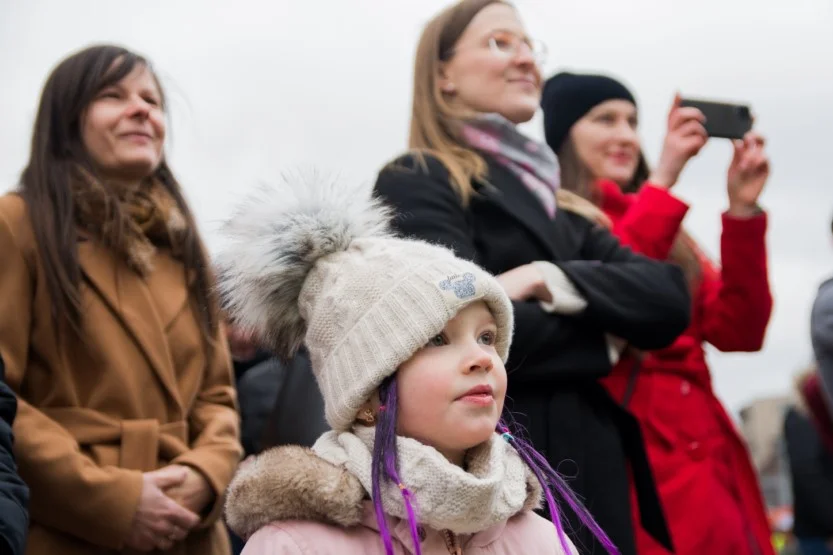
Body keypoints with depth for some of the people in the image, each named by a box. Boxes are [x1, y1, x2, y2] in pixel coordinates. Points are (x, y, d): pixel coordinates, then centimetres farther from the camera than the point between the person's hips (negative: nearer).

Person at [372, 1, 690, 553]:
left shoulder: (557, 205, 18)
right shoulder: (418, 182, -5)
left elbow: (668, 299, 4)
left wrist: (557, 281, -14)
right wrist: (600, 336, -2)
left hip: (595, 476, 7)